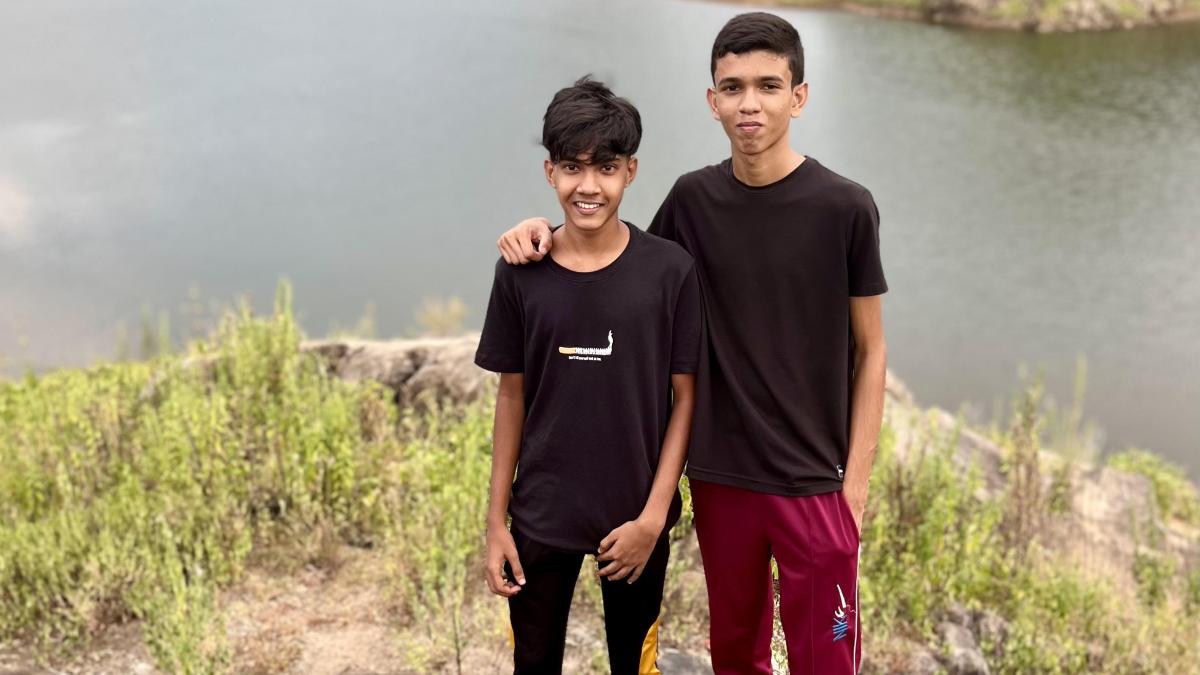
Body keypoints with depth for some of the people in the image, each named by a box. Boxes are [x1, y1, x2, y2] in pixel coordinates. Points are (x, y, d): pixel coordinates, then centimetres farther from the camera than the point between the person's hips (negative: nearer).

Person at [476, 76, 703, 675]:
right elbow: (512, 395, 2)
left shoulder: (669, 269, -9)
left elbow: (685, 397, -5)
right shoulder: (519, 271, -5)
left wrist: (654, 516, -10)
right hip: (541, 515, 1)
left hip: (635, 516, -1)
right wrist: (496, 521, 2)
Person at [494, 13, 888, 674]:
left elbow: (869, 351, -4)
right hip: (718, 475, 3)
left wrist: (855, 482, -6)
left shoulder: (844, 208, -10)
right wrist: (550, 234, -5)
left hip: (813, 482, -3)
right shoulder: (693, 199, -1)